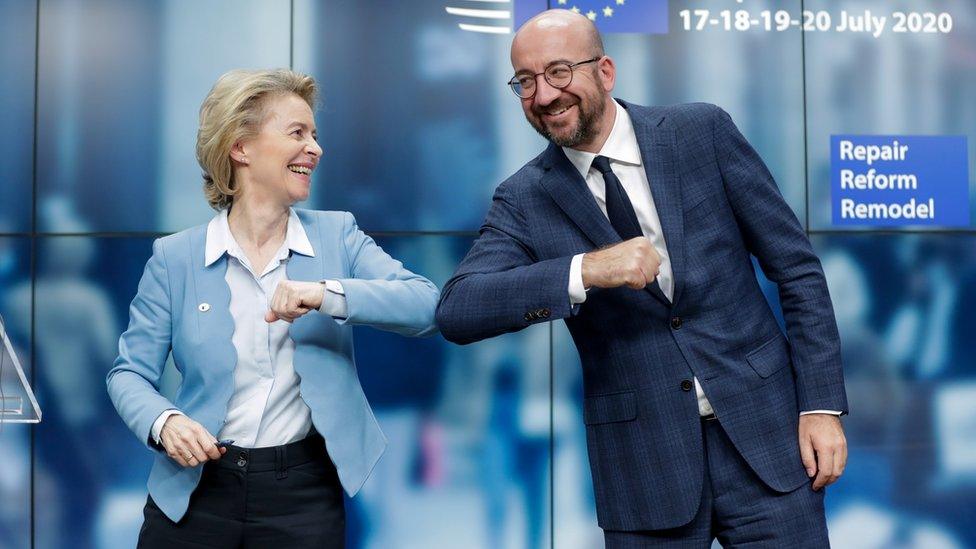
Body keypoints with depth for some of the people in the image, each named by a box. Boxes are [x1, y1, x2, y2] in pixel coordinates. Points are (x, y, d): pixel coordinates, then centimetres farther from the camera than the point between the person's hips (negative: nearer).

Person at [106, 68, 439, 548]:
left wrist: (328, 293, -27)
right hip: (195, 492, 0)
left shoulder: (336, 235, 0)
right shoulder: (175, 257, -2)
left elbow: (425, 305, -13)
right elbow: (130, 373, 1)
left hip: (305, 493, 1)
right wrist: (164, 422, -20)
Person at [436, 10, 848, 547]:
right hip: (643, 464, 0)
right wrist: (586, 270, -26)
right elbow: (455, 311, -15)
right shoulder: (523, 200, -1)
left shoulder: (702, 132, -2)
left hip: (764, 429, 0)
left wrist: (821, 403, -5)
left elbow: (797, 267, 1)